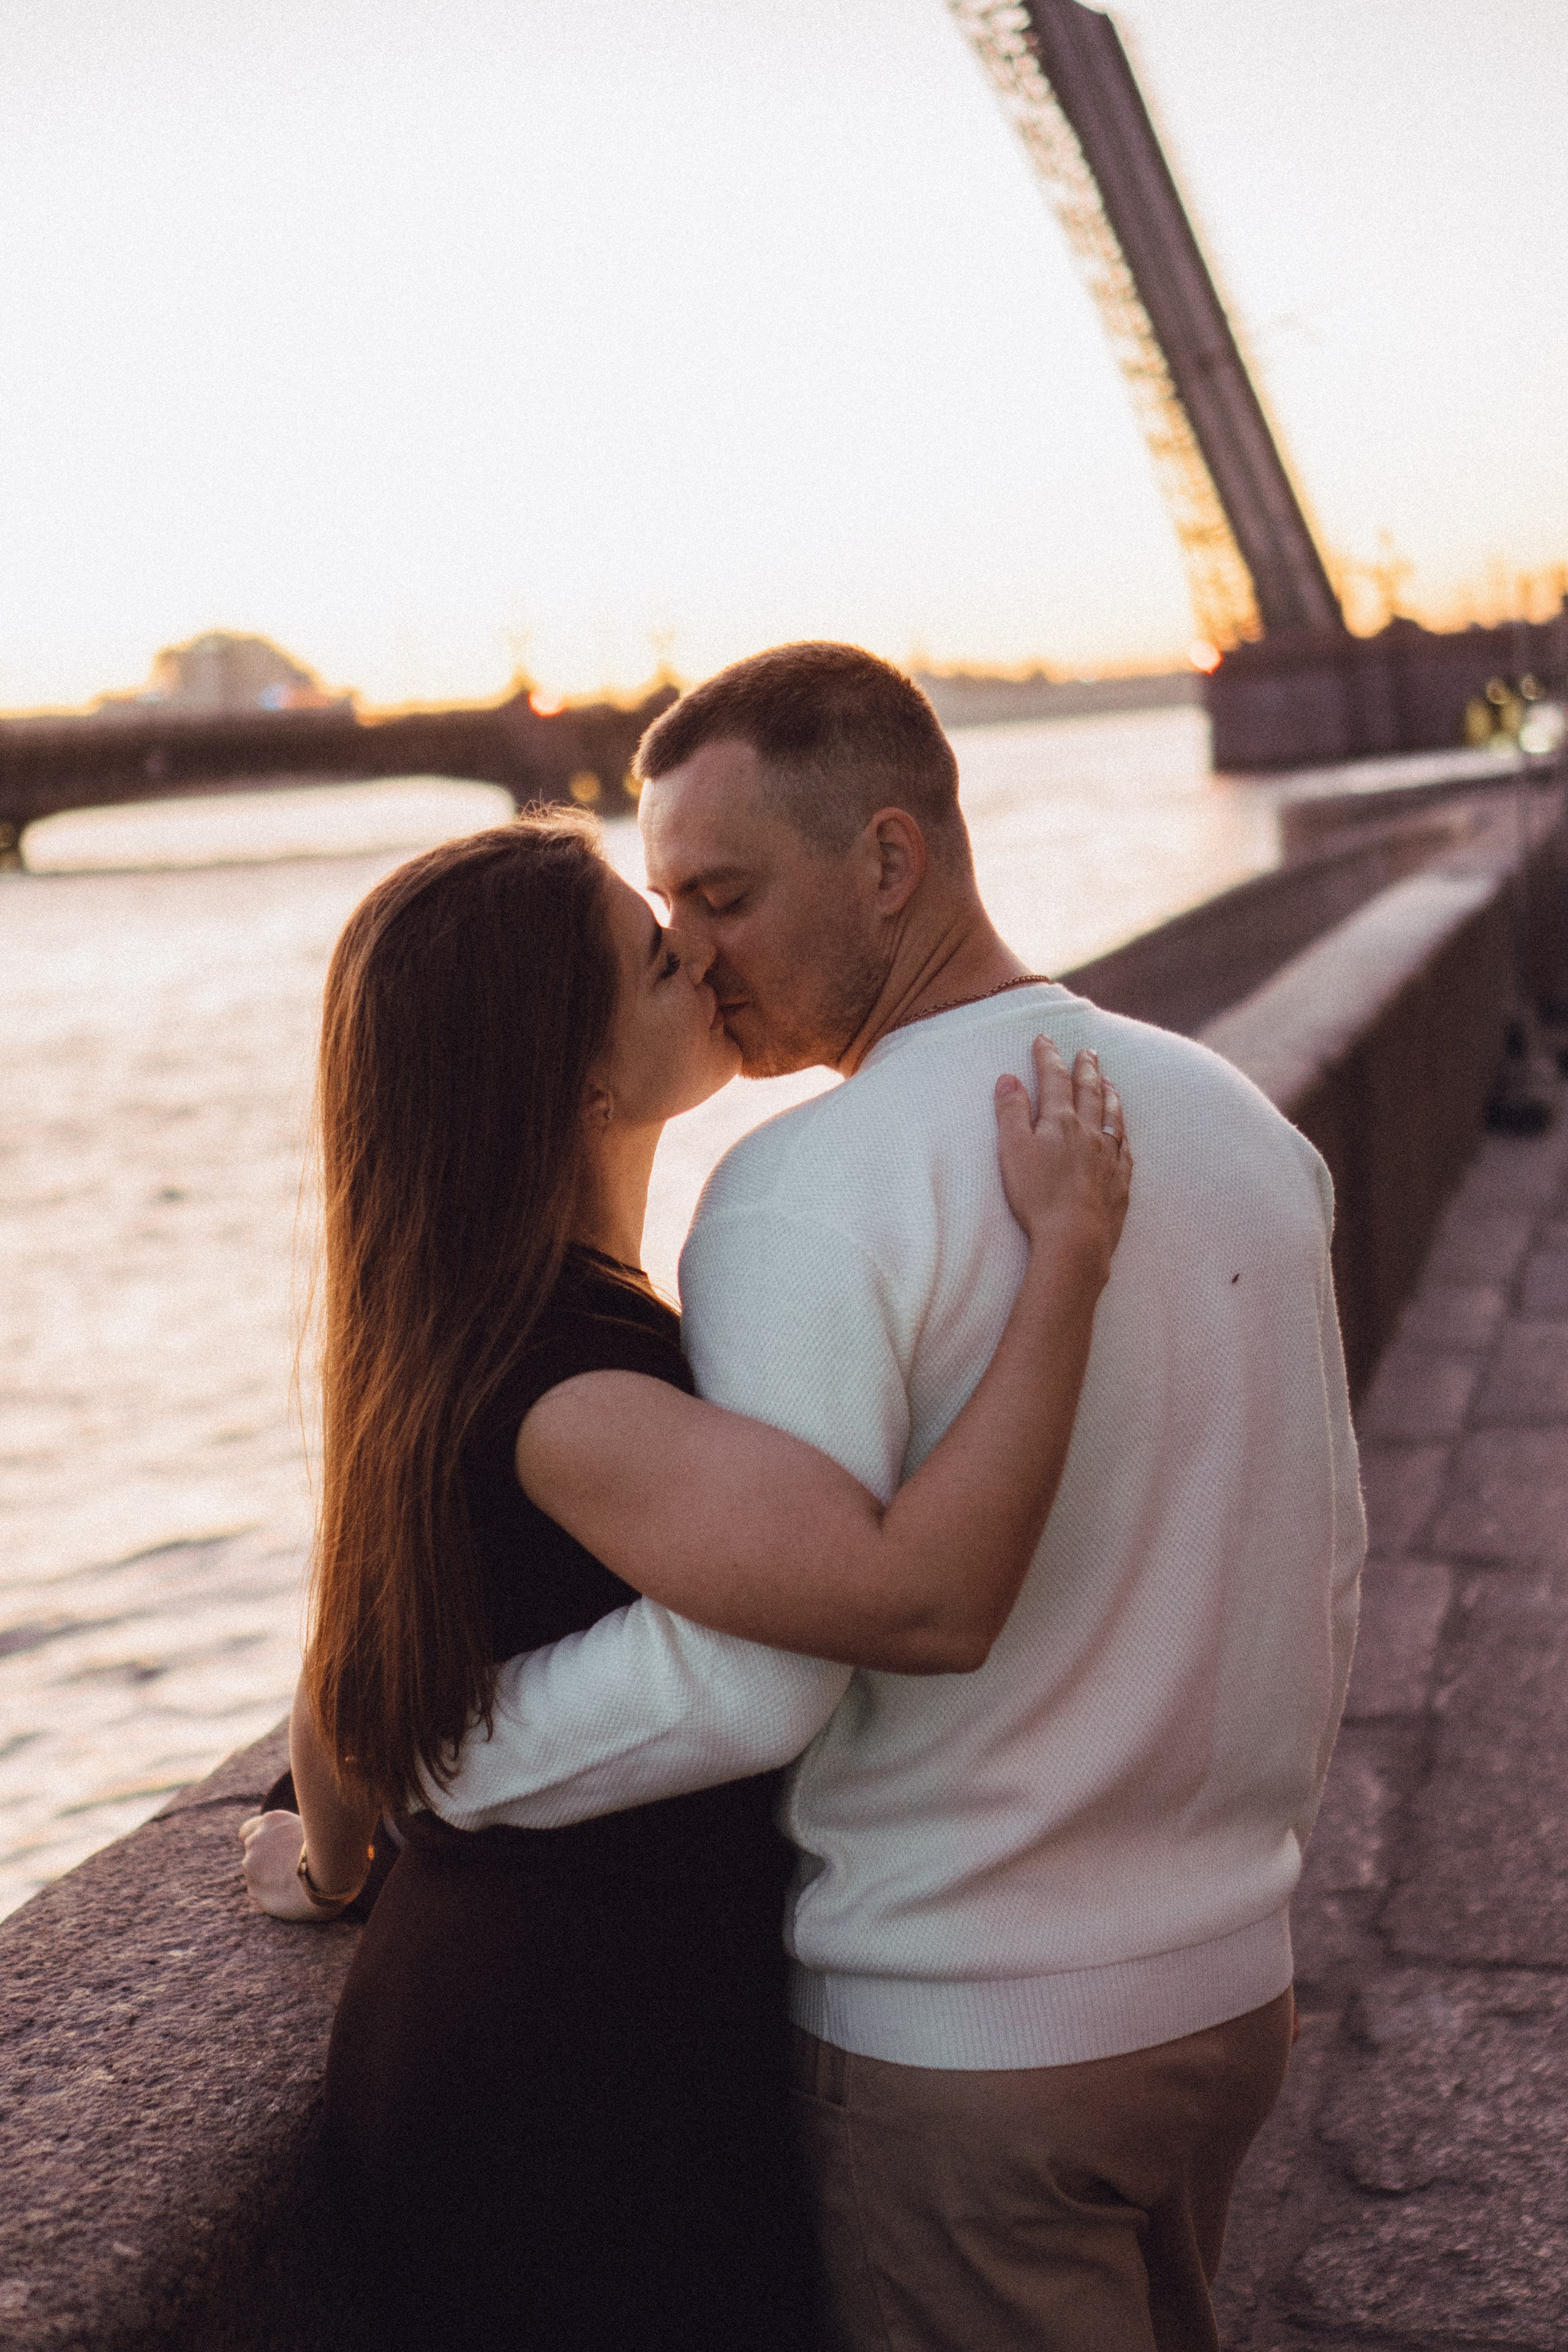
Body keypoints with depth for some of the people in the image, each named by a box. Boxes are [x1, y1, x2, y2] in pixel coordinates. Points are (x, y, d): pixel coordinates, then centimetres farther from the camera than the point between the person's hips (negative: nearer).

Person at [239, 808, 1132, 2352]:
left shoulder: (438, 1339, 2)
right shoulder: (556, 1385, -29)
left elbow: (339, 1674, 14)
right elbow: (928, 1598, -41)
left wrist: (331, 1865, 33)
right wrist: (1069, 1243, -32)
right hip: (590, 2092, -9)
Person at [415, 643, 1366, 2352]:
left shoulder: (811, 1192, -21)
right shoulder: (1244, 1122, 3)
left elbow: (745, 1678, -27)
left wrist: (403, 1757, -13)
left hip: (959, 2035, -7)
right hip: (1234, 1987, 7)